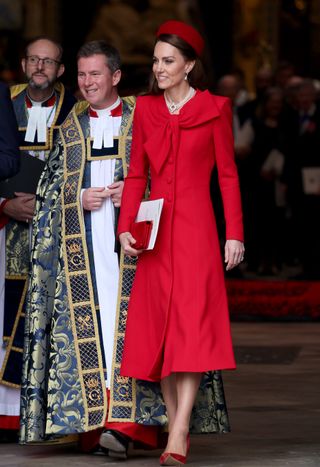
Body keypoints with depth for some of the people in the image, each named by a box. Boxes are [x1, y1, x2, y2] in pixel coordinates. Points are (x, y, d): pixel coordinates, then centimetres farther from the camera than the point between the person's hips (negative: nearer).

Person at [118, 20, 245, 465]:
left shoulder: (214, 109, 0)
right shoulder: (145, 109, 10)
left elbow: (228, 174, 1)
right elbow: (136, 174, 11)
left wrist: (234, 233, -3)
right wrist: (125, 227, 0)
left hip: (196, 228, -4)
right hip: (156, 232, 4)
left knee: (191, 326, -11)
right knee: (158, 327, 2)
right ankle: (176, 427, 8)